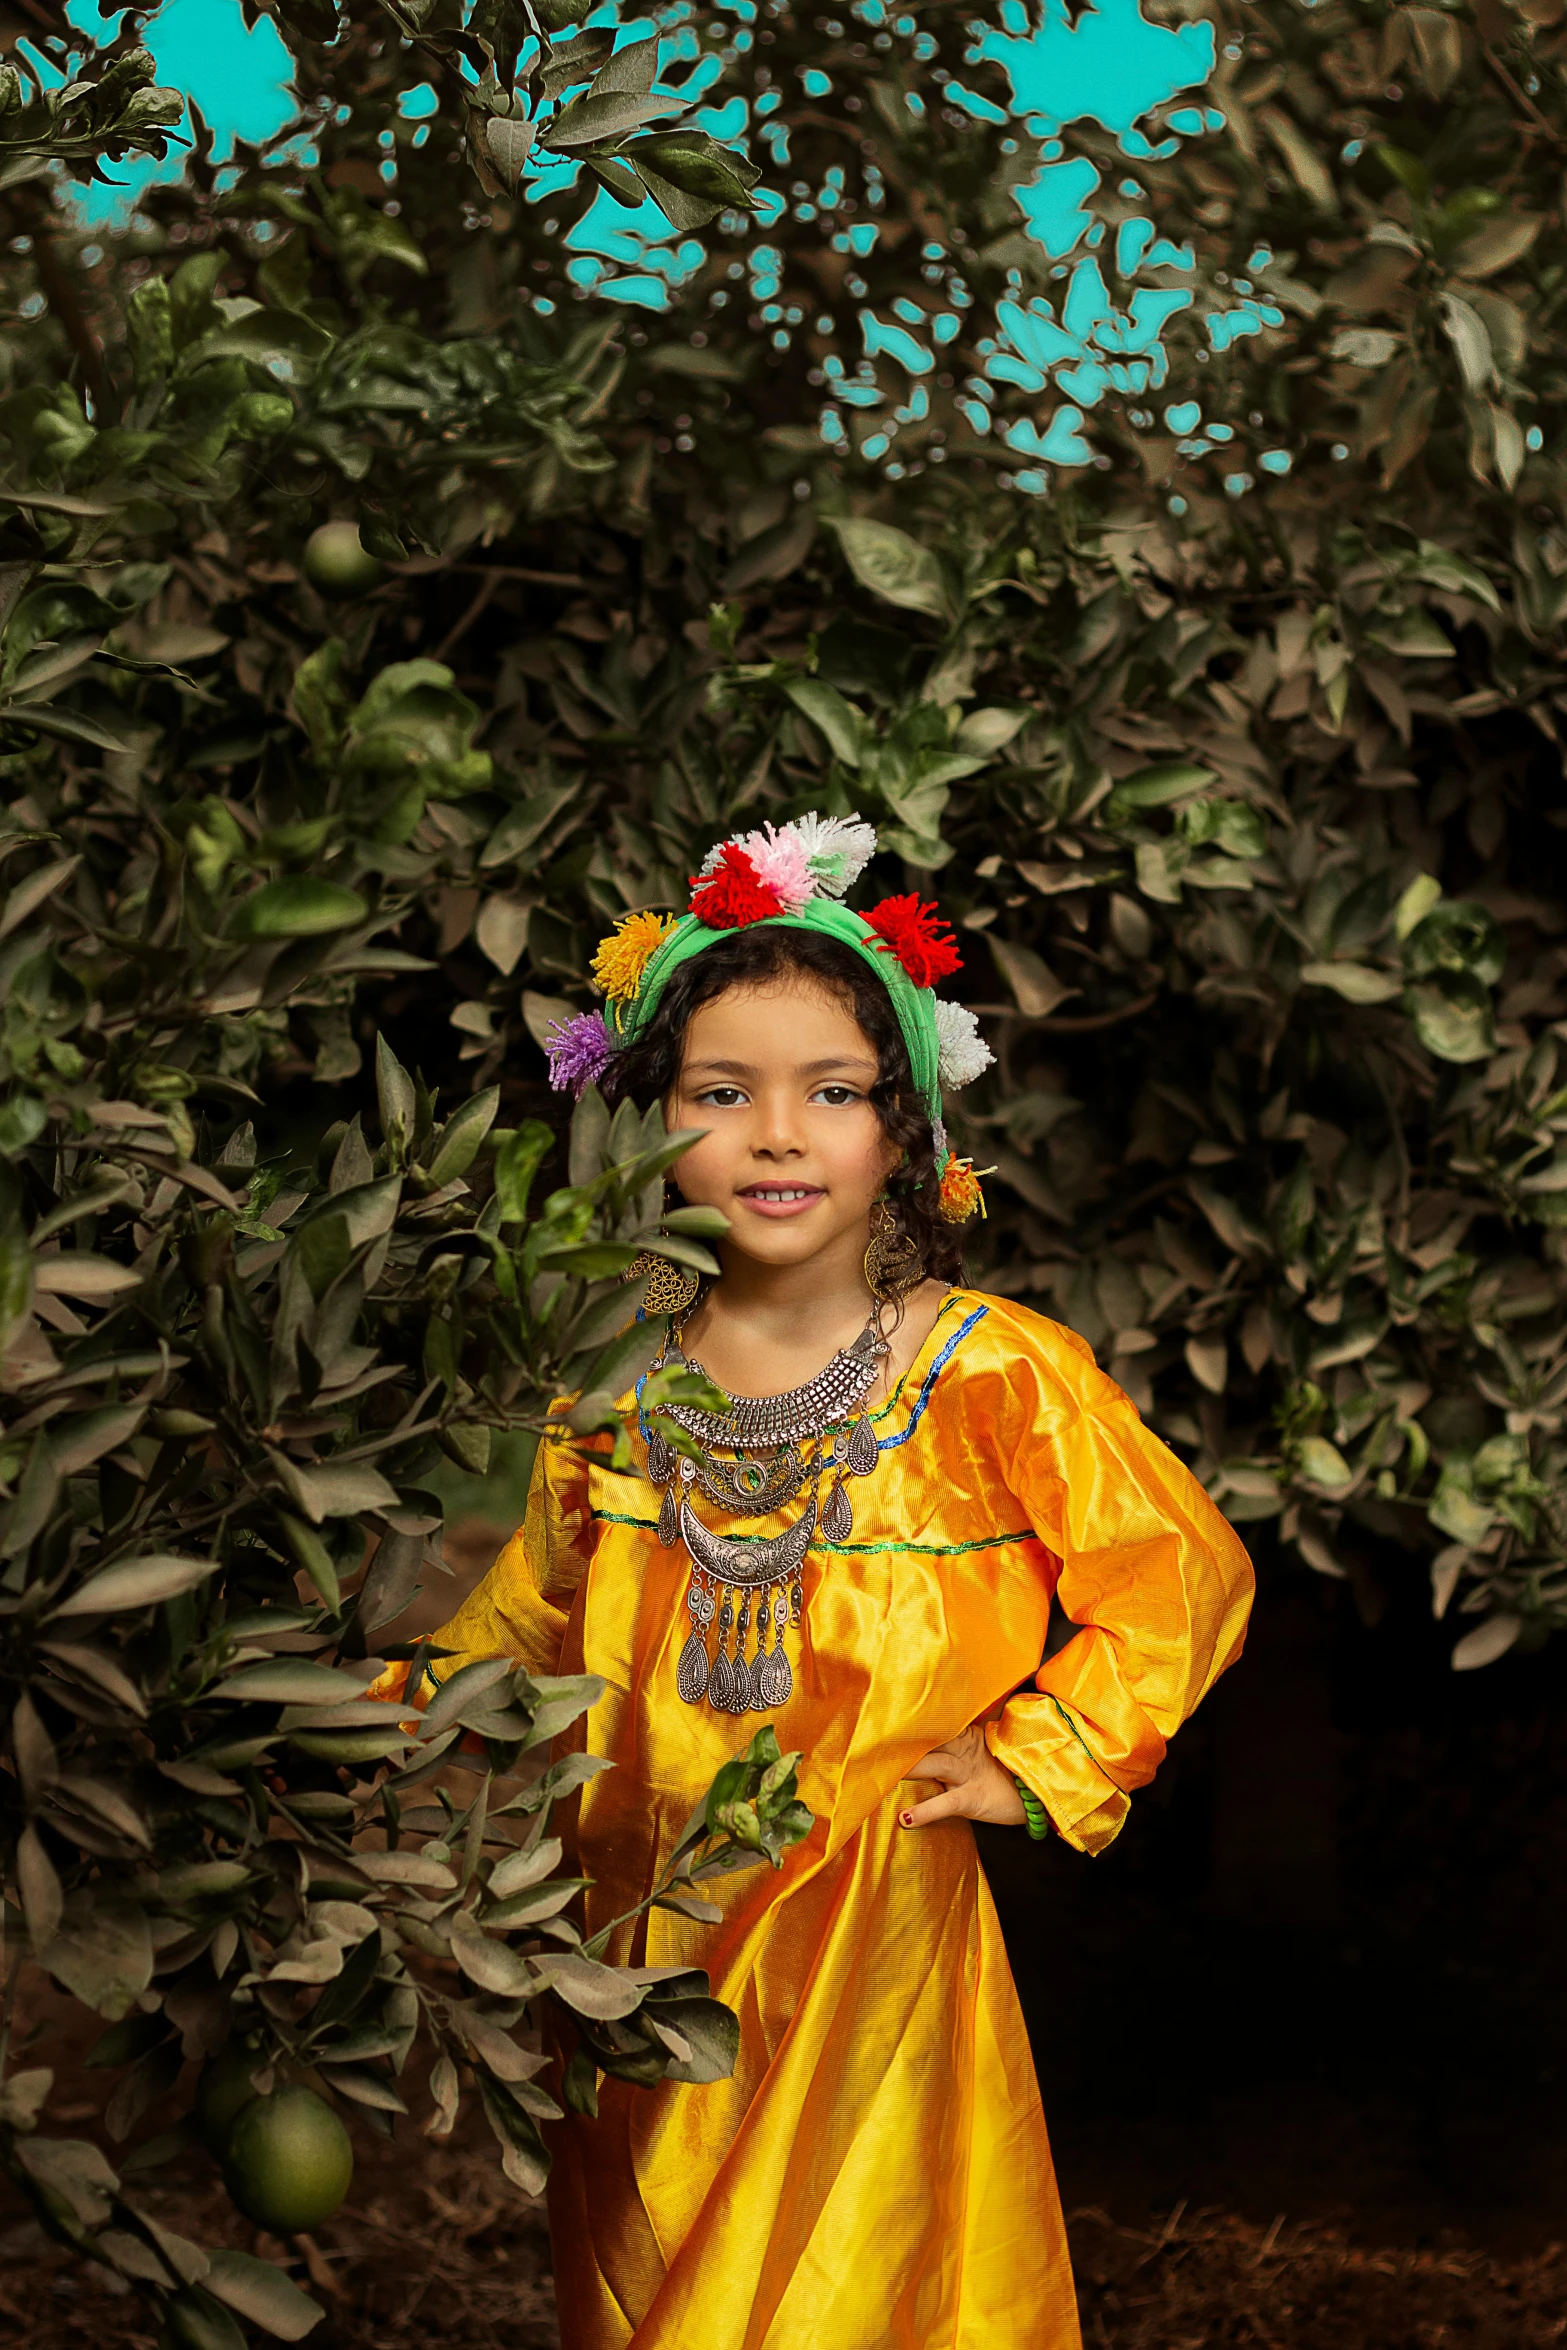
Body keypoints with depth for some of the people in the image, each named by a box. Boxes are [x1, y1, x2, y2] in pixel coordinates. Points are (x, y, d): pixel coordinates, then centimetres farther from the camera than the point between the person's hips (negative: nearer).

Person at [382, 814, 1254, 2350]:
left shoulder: (992, 1374, -12)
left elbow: (1184, 1575, -3)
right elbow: (534, 1612, 14)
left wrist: (1040, 1766, -6)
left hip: (871, 1936, -4)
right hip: (635, 1932, 4)